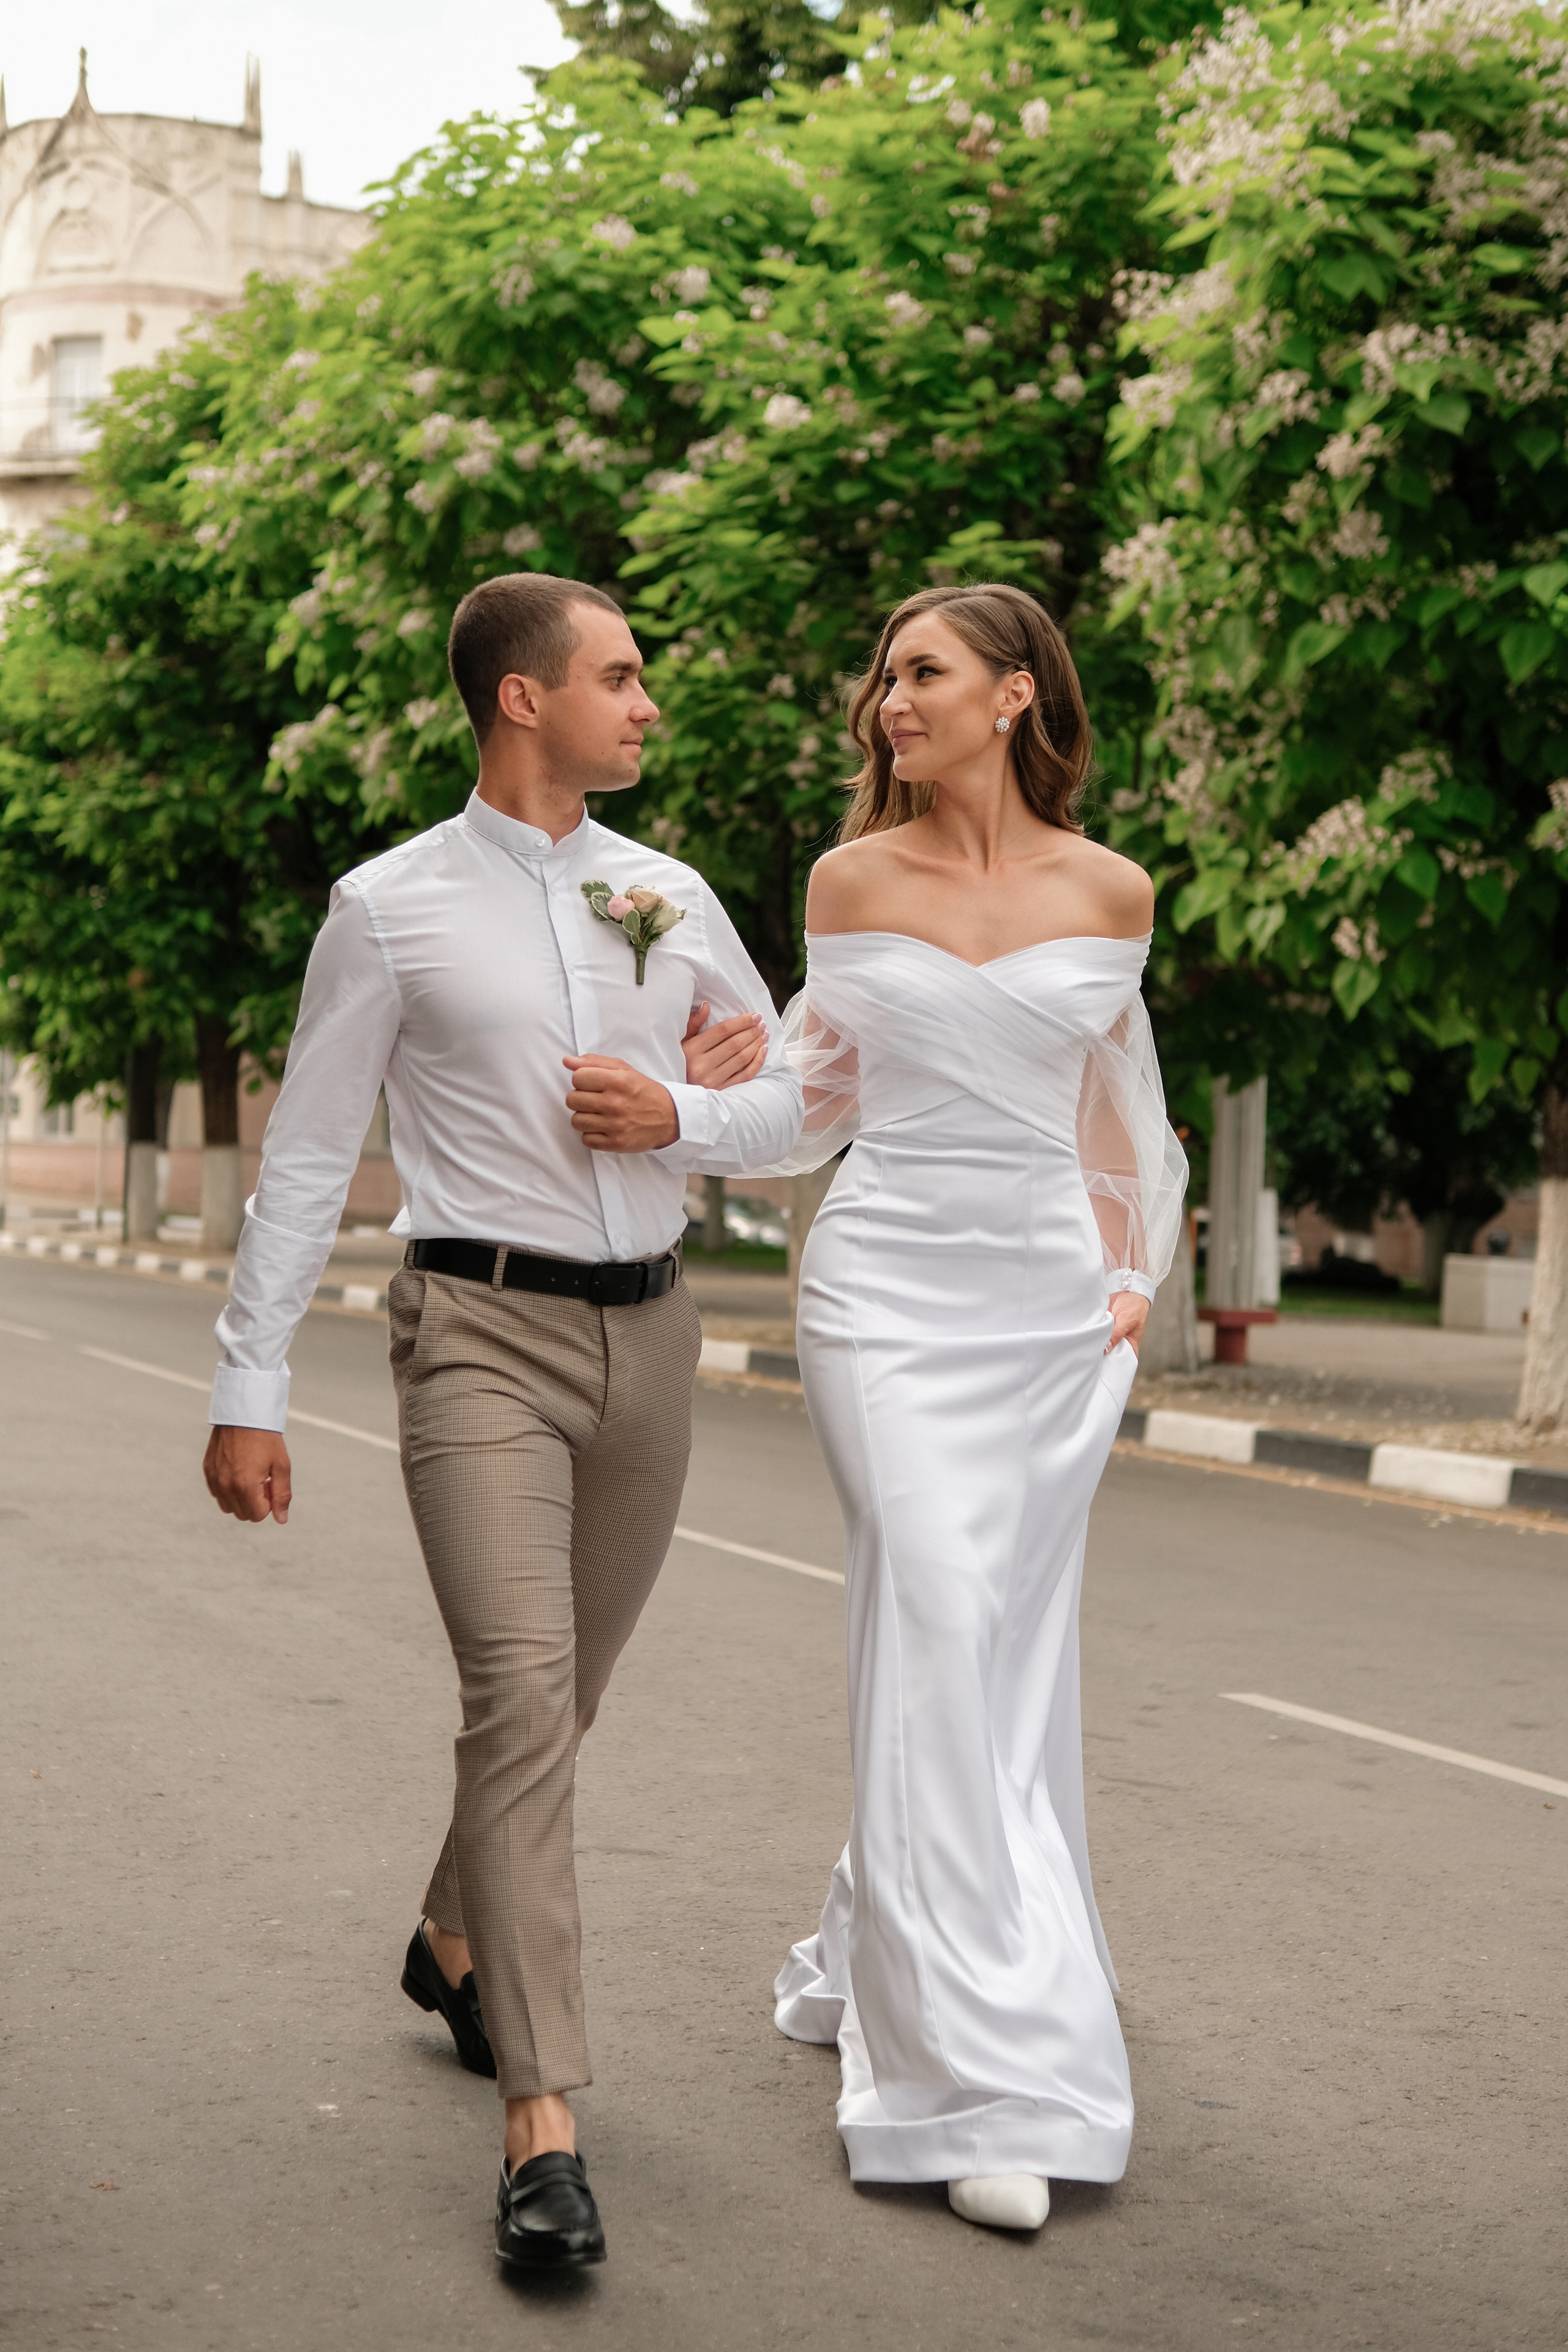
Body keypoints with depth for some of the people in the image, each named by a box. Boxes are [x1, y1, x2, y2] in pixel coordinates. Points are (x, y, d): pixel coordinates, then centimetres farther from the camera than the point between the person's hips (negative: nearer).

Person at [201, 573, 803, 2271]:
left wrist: (681, 1115, -6)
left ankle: (456, 1942, 44)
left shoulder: (672, 899, 10)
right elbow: (304, 1160, -1)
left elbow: (782, 1108, 17)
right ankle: (543, 2128, -16)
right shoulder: (391, 908, -3)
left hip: (648, 1329, 5)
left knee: (568, 1688, 17)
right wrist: (249, 1390, -2)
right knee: (519, 1692, -17)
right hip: (483, 1327, -5)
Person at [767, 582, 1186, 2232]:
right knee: (937, 1634, -11)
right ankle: (983, 2080, -8)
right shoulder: (851, 879, 2)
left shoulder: (1109, 893, 4)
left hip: (1052, 1303, 2)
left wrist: (1134, 1268, 12)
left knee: (1011, 1650, 7)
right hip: (892, 1287, -2)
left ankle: (878, 1959, 29)